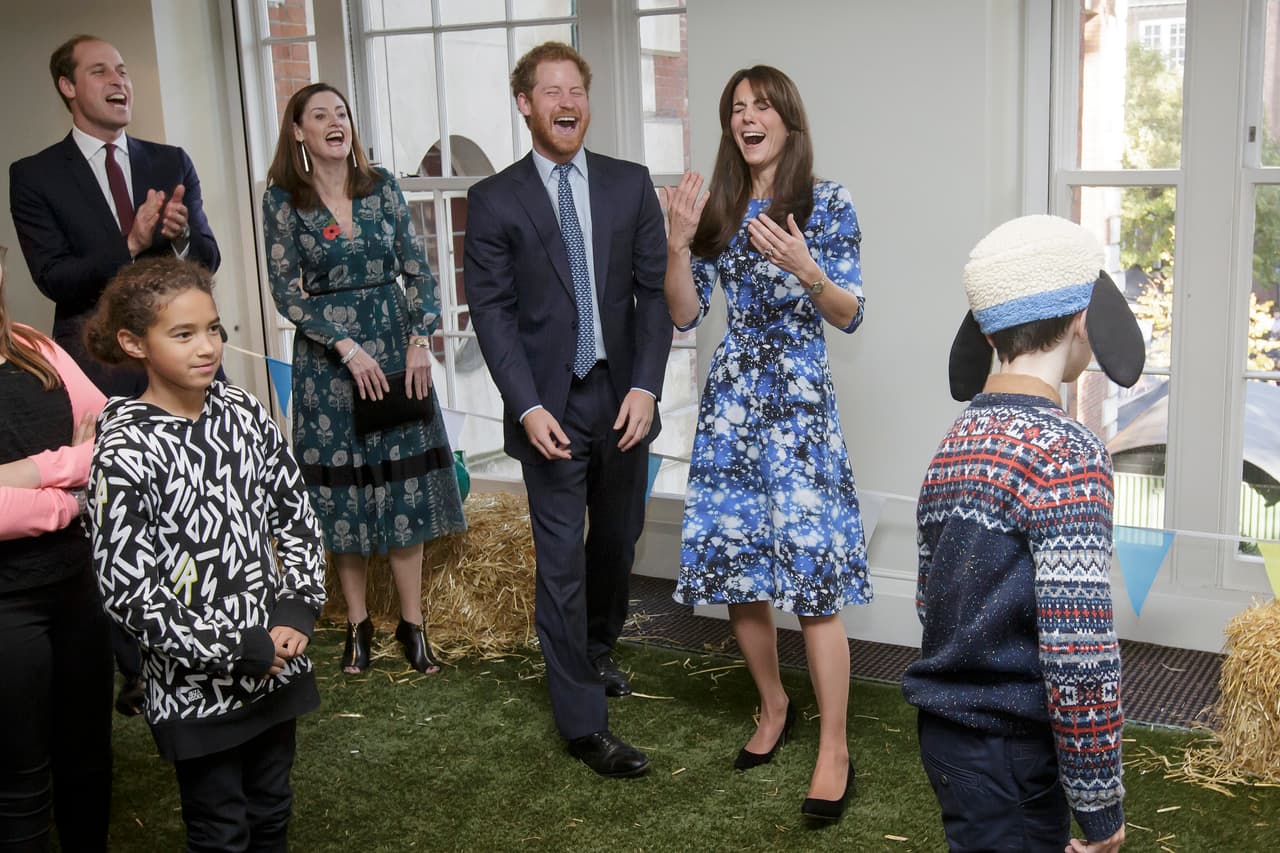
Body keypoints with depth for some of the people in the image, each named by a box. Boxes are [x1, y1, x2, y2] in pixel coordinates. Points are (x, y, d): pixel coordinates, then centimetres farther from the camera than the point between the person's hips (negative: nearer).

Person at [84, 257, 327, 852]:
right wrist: (240, 647, -18)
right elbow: (129, 591, -19)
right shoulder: (125, 451, -18)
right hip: (196, 686, -5)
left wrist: (298, 606, -7)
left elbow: (296, 514, 6)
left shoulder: (245, 412, -2)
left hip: (276, 662, 5)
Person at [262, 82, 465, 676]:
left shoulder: (381, 186, 4)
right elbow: (287, 294, -6)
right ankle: (357, 623, 17)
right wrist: (347, 347, -14)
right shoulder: (283, 201, -2)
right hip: (327, 356, -2)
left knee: (404, 483, 3)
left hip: (396, 348, 2)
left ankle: (411, 622, 12)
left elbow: (419, 271, 3)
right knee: (343, 486, 4)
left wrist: (421, 340, -8)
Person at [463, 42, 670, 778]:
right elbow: (491, 311, -5)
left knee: (618, 541, 17)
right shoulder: (495, 200, -2)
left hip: (624, 398, 3)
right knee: (563, 560, -1)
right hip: (552, 405, -3)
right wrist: (528, 407, -14)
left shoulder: (631, 185, 4)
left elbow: (653, 292, 2)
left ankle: (596, 650, 44)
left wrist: (646, 386, -9)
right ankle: (584, 723, 8)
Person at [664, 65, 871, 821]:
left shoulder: (827, 203, -3)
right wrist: (679, 242, -7)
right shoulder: (718, 207, 8)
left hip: (800, 403, -5)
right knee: (735, 568, 8)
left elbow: (851, 316, -6)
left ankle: (835, 751, 3)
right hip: (731, 402, 5)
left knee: (812, 575, -7)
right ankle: (775, 706, 31)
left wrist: (806, 269, -24)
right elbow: (685, 315, 7)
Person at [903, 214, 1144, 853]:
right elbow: (1078, 650, -22)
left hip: (946, 732, 8)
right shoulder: (1067, 453, -19)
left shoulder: (955, 443, 6)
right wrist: (1099, 801, -14)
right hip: (1011, 755, -8)